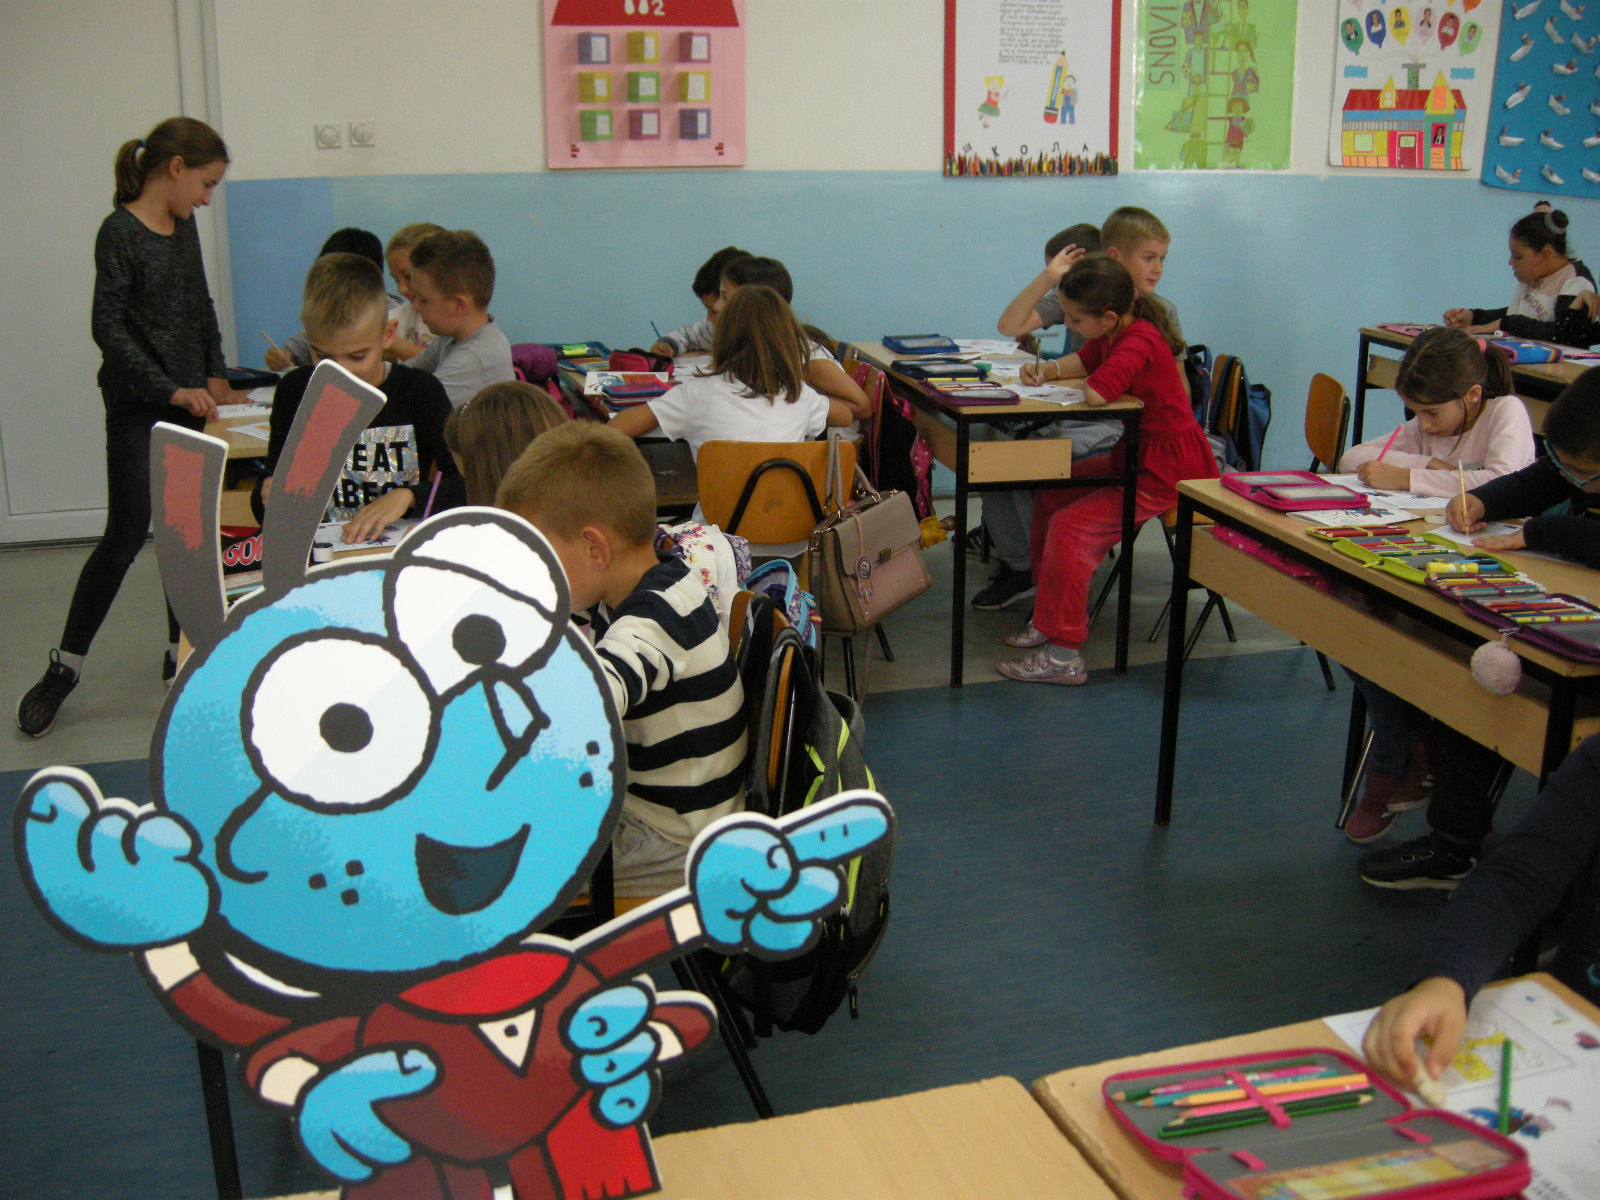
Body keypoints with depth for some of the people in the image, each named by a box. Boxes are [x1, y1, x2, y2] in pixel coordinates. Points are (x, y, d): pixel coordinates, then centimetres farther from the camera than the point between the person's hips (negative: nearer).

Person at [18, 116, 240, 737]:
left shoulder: (184, 228, 10)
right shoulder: (120, 232, -12)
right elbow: (108, 327, -16)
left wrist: (214, 374, 9)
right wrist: (169, 390, -21)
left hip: (187, 401, 7)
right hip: (136, 407, -7)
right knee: (127, 534, -7)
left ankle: (182, 651, 22)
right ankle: (63, 667, 6)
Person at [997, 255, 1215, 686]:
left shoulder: (1139, 343, -26)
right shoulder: (1113, 334, 5)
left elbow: (1096, 393, -39)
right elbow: (1082, 363, 21)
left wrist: (1080, 383, -14)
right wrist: (1047, 370, -2)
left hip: (1169, 472, -11)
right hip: (1136, 457, 11)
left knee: (1072, 526, -20)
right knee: (1050, 497, 10)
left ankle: (1063, 655, -13)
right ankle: (1053, 616, 20)